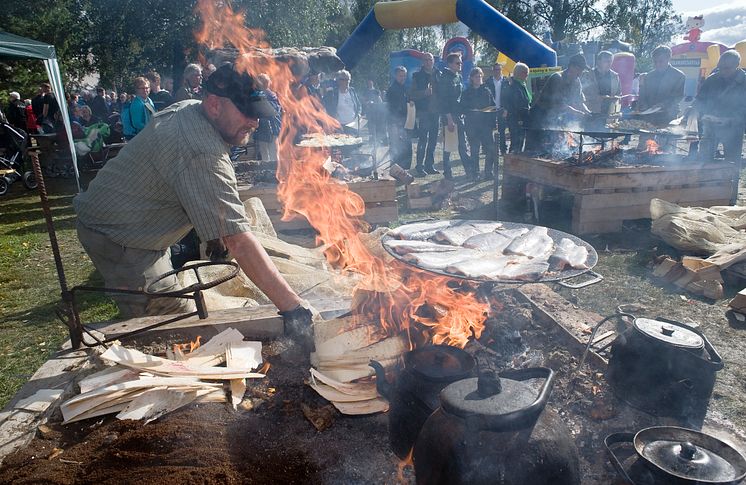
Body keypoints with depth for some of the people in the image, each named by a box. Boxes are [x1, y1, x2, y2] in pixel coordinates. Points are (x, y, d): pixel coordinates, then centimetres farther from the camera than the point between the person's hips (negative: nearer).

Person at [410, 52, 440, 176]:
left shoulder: (438, 75, 13)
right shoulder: (417, 76, 3)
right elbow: (412, 95, -4)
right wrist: (424, 92, -19)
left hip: (436, 111, 4)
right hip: (423, 112, -4)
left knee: (433, 140, 7)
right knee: (423, 139, -9)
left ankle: (429, 165, 16)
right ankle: (419, 166, -4)